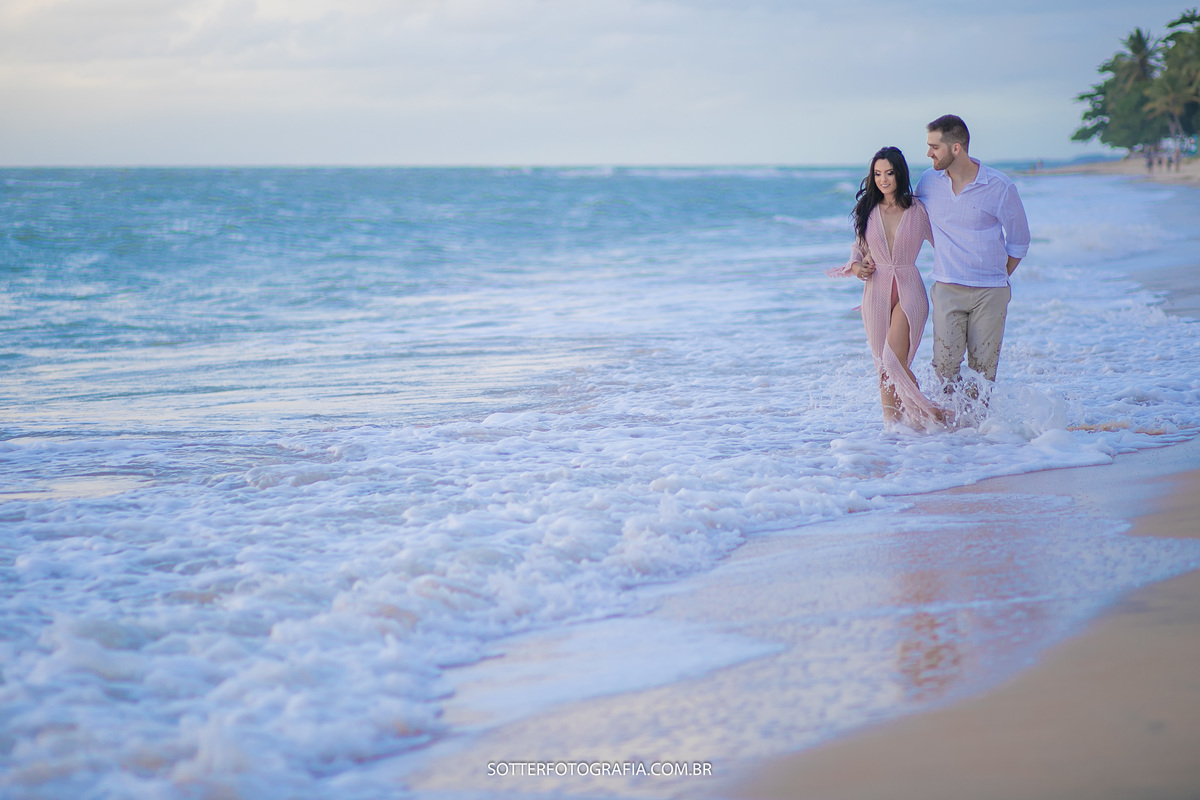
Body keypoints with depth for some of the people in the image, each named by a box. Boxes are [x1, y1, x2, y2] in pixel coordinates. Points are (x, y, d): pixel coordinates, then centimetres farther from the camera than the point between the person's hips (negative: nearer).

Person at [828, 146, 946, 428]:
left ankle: (926, 415, -5)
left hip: (909, 291, -4)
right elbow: (858, 246, 21)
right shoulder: (868, 211, 7)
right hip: (877, 292, 4)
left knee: (894, 361, -20)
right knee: (883, 369, 4)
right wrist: (856, 265, 0)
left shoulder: (918, 210, -1)